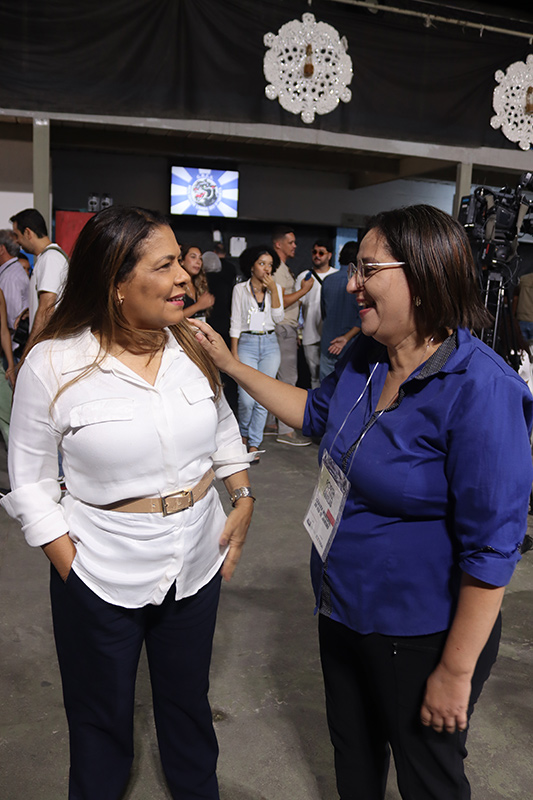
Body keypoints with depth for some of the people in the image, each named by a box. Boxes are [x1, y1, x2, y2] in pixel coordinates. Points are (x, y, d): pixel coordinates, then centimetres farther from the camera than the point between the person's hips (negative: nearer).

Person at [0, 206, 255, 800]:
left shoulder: (191, 347, -5)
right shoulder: (53, 364, -16)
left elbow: (223, 428, 11)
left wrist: (243, 497, 3)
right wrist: (69, 566, -12)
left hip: (198, 562, 4)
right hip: (102, 577, -3)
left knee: (189, 701, 25)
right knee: (102, 719, 20)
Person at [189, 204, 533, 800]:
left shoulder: (481, 391, -29)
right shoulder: (364, 357, -5)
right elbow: (317, 412, 14)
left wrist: (455, 672, -19)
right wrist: (231, 365, 9)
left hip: (419, 635, -6)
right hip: (342, 607, 7)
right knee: (352, 750, 30)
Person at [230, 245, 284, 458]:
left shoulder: (275, 288, 10)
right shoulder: (240, 289, 3)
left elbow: (278, 317, -2)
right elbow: (235, 323, 2)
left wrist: (273, 290, -8)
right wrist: (234, 353, -4)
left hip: (270, 344, 3)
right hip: (247, 343, -2)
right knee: (247, 398, -11)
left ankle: (254, 444, 11)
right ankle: (244, 433, 19)